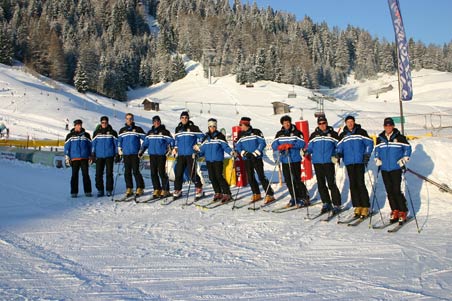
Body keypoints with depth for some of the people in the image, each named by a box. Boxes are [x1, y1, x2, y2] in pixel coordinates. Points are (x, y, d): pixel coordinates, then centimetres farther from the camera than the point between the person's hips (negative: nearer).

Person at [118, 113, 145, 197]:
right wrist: (119, 150, 11)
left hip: (135, 153, -3)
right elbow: (119, 141, 20)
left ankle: (140, 188, 1)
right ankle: (129, 189, 11)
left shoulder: (138, 129, 4)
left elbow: (145, 138, 4)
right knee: (127, 172, 4)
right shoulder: (122, 130, 13)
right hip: (126, 153, 3)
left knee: (136, 171, -7)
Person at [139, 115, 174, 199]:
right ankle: (157, 189, 13)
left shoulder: (165, 132, 0)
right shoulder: (150, 132, 16)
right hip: (152, 155, 5)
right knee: (153, 173, 4)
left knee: (162, 172, -6)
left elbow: (171, 141, -3)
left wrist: (169, 148, -20)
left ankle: (165, 190, 3)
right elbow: (145, 142, 22)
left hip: (161, 155, -5)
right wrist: (141, 151, 15)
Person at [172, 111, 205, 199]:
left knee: (192, 173, -5)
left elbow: (202, 136, 1)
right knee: (178, 172, 2)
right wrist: (175, 148, 13)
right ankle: (177, 190, 14)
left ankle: (199, 188, 14)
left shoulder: (193, 128, -1)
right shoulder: (178, 129, 14)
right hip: (181, 154, 4)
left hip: (191, 154, -4)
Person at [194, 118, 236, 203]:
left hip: (218, 160, -5)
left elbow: (225, 146, -8)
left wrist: (231, 152, -23)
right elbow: (203, 149, 18)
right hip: (208, 160, 5)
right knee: (212, 177, 7)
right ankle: (218, 193, 19)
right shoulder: (206, 137, 14)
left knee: (219, 176, -12)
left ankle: (227, 194, -6)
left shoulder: (220, 136, -1)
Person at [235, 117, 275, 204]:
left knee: (261, 177, -10)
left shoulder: (256, 132, -3)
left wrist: (256, 153, -13)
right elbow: (238, 146, 8)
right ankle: (256, 194, 23)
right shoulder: (241, 135, 10)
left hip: (257, 158, -5)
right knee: (250, 178, 8)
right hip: (247, 160, 5)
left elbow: (262, 143, -6)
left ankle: (270, 195, -5)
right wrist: (244, 153, -9)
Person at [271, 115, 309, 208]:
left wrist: (291, 145, -23)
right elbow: (274, 145, 3)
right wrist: (280, 147, -18)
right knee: (288, 180, 8)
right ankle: (294, 198, 21)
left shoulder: (296, 132, -1)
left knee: (296, 180, -7)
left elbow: (302, 143, -11)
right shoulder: (279, 134, 11)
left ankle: (304, 198, 6)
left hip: (295, 160, -5)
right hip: (284, 160, 5)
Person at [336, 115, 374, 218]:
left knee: (360, 184, -8)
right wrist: (339, 154, -5)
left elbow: (369, 143, 3)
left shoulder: (361, 132, 2)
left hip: (360, 161, -3)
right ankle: (357, 206, 11)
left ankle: (365, 207, -1)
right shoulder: (343, 135, 11)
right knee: (353, 185, 4)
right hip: (349, 162, 3)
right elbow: (339, 147, 15)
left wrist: (366, 155, -5)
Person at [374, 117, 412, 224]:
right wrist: (377, 159, 9)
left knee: (396, 190, -9)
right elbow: (377, 149, 21)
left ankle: (403, 212, 2)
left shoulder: (399, 137, -2)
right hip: (384, 169, 4)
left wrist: (404, 159, -4)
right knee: (389, 191, 5)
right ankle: (395, 211, 14)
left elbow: (407, 147, 5)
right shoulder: (380, 139, 9)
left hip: (396, 168, -4)